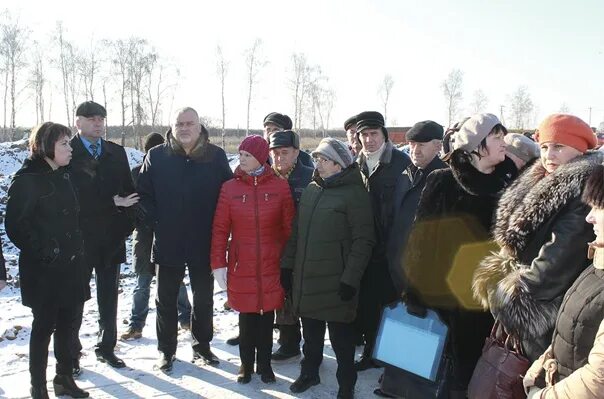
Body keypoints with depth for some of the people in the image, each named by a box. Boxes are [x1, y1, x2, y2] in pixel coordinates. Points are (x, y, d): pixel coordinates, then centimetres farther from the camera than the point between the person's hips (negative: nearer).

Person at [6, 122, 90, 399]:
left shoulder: (63, 177, 12)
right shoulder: (27, 180, -11)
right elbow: (15, 225, -15)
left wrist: (77, 250, 10)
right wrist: (42, 251, -15)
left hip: (70, 266, 7)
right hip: (44, 271, -7)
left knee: (66, 323, 14)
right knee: (44, 326, 4)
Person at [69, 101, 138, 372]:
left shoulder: (116, 152, 8)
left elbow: (128, 190, 6)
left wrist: (127, 224, -6)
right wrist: (113, 203, -16)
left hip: (112, 238, 4)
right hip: (80, 238, -4)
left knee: (109, 297, 12)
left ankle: (106, 347, 26)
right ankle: (71, 353, 19)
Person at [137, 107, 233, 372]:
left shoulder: (216, 156, -2)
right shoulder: (157, 156, -2)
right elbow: (143, 193, 2)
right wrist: (155, 222, -5)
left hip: (204, 243, 1)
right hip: (167, 242, 0)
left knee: (204, 298, 14)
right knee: (166, 299, 11)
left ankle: (202, 346, 32)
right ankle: (166, 350, 27)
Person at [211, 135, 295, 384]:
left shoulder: (280, 187, -2)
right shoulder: (229, 188, -1)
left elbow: (289, 228, 1)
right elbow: (220, 229, -1)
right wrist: (218, 264, -4)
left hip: (271, 266, 0)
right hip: (241, 267, 0)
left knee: (266, 317, 10)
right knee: (246, 318, 9)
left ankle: (264, 365, 28)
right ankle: (246, 365, 27)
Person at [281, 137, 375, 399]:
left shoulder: (354, 193, -10)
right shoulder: (311, 190, 9)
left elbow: (363, 240, -13)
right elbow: (296, 231, 15)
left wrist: (351, 278, -15)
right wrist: (288, 265, 12)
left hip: (335, 282, -6)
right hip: (305, 278, 6)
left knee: (341, 336, 7)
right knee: (311, 332, 19)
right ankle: (310, 372, 39)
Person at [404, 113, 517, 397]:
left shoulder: (510, 183, 3)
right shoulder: (442, 183, -5)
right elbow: (421, 239, -5)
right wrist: (414, 291, -7)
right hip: (448, 295, -2)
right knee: (460, 361, 7)